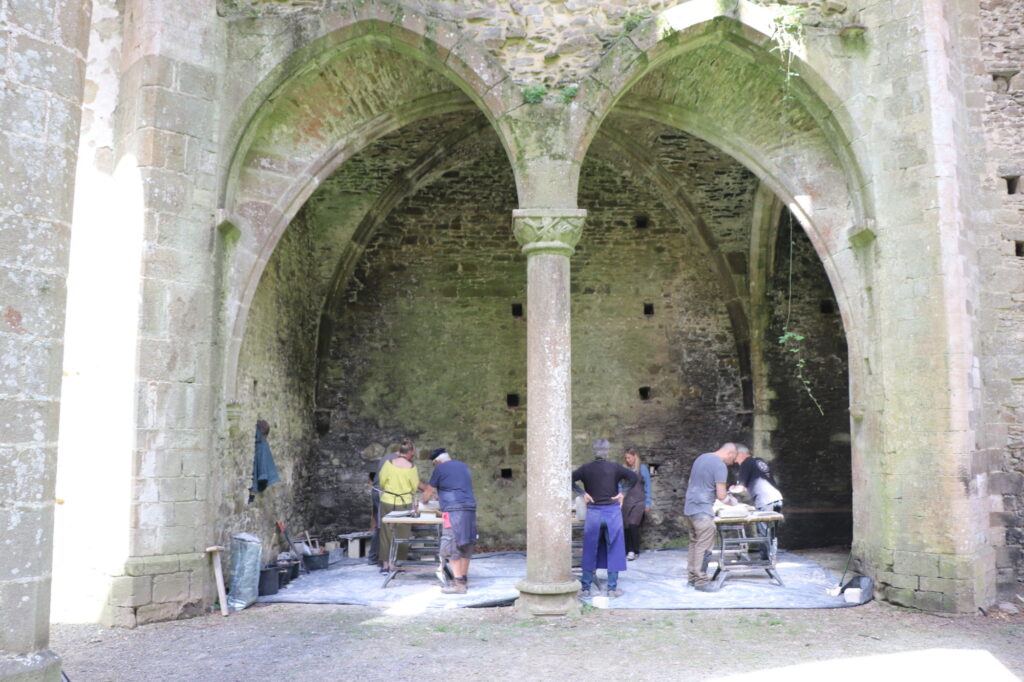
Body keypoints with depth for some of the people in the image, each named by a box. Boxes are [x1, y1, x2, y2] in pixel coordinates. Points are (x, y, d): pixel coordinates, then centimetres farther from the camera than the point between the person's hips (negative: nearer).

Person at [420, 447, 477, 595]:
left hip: (454, 510, -8)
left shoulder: (440, 469, 1)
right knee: (465, 545, 13)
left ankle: (459, 584, -10)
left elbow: (429, 491, 11)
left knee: (451, 547, -6)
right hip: (470, 507, 8)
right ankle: (464, 579, 19)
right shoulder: (464, 466, 22)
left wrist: (423, 500, 31)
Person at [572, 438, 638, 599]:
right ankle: (612, 588, 9)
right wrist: (622, 493, -1)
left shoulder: (586, 468, -1)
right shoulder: (614, 467, -3)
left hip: (593, 513, 1)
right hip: (612, 512, -1)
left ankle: (585, 588, 12)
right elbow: (633, 477, -5)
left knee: (589, 551, 8)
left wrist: (582, 493, -3)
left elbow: (570, 480, -9)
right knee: (614, 550, 7)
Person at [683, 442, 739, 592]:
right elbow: (721, 495, -14)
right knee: (704, 547, -3)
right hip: (703, 510, -9)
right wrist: (731, 501, 6)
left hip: (689, 507, 9)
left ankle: (692, 577, 20)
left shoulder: (701, 457, 13)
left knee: (694, 543, 15)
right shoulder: (720, 466, -13)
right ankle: (701, 581, -1)